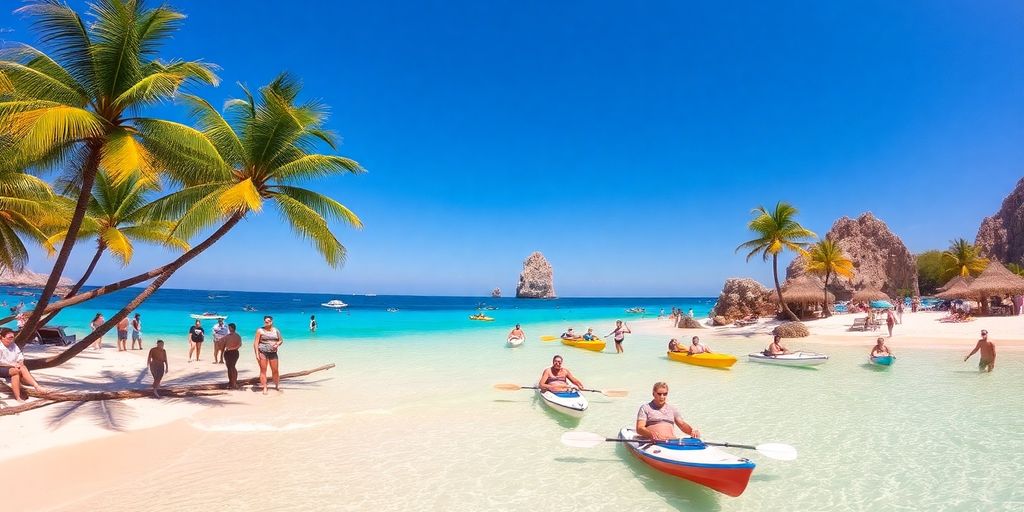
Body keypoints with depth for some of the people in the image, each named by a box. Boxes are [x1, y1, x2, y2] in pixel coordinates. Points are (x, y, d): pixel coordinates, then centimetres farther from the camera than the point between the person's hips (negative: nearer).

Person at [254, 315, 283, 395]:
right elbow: (256, 342, -3)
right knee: (263, 370, 0)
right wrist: (257, 353, -11)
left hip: (273, 353, 3)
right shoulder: (260, 330, 0)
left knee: (275, 370, 4)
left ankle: (277, 386, 21)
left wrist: (277, 344, -7)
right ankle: (264, 388, 6)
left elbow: (281, 340, 16)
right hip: (262, 352, -2)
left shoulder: (276, 330, 10)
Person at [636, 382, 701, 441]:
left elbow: (682, 424, 13)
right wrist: (651, 433, -24)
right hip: (653, 442, -3)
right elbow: (639, 429, -2)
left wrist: (692, 431, -10)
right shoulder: (645, 408, 8)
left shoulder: (672, 409, 23)